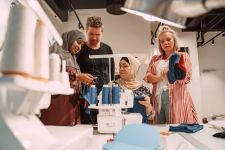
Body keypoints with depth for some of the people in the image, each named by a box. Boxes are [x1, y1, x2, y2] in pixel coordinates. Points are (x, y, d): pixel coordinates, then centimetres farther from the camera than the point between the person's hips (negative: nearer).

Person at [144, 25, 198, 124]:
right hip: (157, 99, 3)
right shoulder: (155, 59, 18)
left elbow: (186, 78, 0)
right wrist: (160, 77, -14)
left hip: (176, 98, -2)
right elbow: (148, 77, 6)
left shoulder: (183, 56, 11)